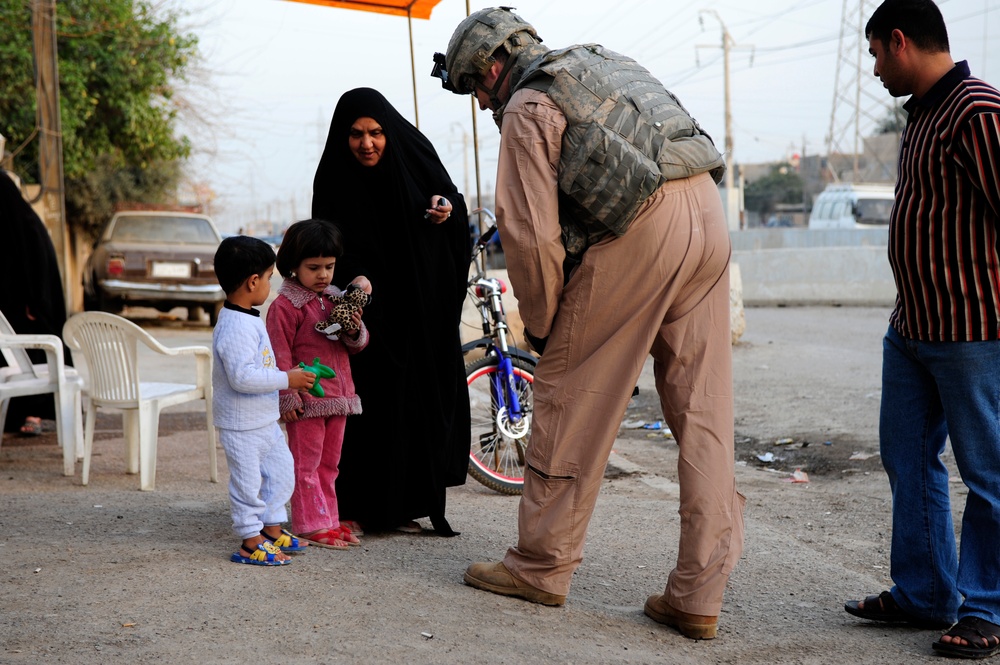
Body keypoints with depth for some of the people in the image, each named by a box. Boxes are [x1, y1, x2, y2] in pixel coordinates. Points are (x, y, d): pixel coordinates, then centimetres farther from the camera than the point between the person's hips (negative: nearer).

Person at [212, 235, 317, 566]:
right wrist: (286, 379, -25)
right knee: (248, 481, 0)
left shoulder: (249, 320, 10)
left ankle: (272, 530, 30)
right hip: (241, 424, -10)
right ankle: (250, 544, 10)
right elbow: (241, 376, -31)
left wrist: (288, 377, 16)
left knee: (280, 469, 18)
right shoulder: (235, 327, -25)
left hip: (264, 420, 10)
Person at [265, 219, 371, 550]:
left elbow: (357, 345, 16)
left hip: (338, 397, 7)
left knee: (329, 463, 14)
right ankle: (311, 526, 5)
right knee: (306, 464, -1)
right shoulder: (285, 305, -10)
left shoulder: (338, 298, 12)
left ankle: (328, 520, 22)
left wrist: (355, 331, -7)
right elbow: (280, 355, -11)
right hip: (306, 401, -7)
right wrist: (288, 397, -15)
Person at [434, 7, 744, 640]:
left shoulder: (526, 107, 3)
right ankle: (699, 595, 7)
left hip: (639, 230, -7)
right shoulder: (603, 61, 27)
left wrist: (540, 321, 9)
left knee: (572, 397, 7)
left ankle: (541, 565, 17)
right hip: (709, 214, 8)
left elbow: (533, 232, -5)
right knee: (703, 411, 6)